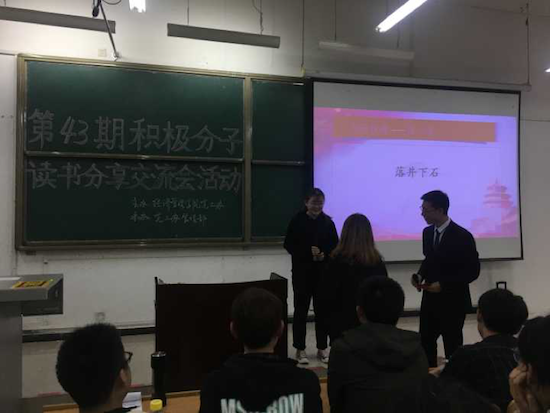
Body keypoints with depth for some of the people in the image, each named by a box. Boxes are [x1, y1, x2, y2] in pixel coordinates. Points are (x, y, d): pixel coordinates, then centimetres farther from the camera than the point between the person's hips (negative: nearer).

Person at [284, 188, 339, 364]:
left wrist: (325, 254, -14)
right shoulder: (297, 220, -5)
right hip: (302, 272, -2)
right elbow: (289, 245, -6)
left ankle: (322, 348, 21)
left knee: (322, 310, 7)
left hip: (323, 272, 2)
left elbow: (335, 246, 5)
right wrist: (308, 252, -17)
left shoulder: (327, 221, 2)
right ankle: (300, 349, 15)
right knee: (301, 310, 3)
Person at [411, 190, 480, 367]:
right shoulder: (427, 232, 4)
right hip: (430, 300, 6)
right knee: (425, 343, 9)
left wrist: (443, 285, -20)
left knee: (452, 347, 8)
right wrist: (420, 275, -3)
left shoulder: (462, 236, -16)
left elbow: (472, 271, -14)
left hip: (453, 302, -6)